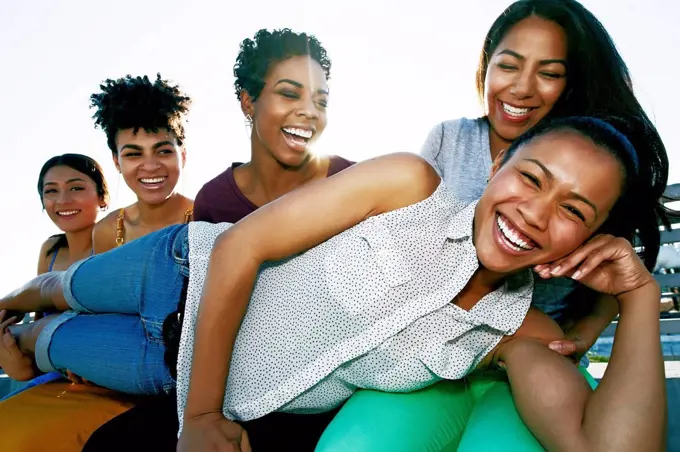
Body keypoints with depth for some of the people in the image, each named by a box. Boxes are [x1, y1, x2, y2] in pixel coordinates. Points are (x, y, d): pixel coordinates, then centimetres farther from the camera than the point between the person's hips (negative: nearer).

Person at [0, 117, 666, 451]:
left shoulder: (523, 335, -18)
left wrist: (641, 294, -29)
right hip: (192, 269, -1)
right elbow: (240, 246, -22)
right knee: (67, 288, 30)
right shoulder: (412, 182, -25)